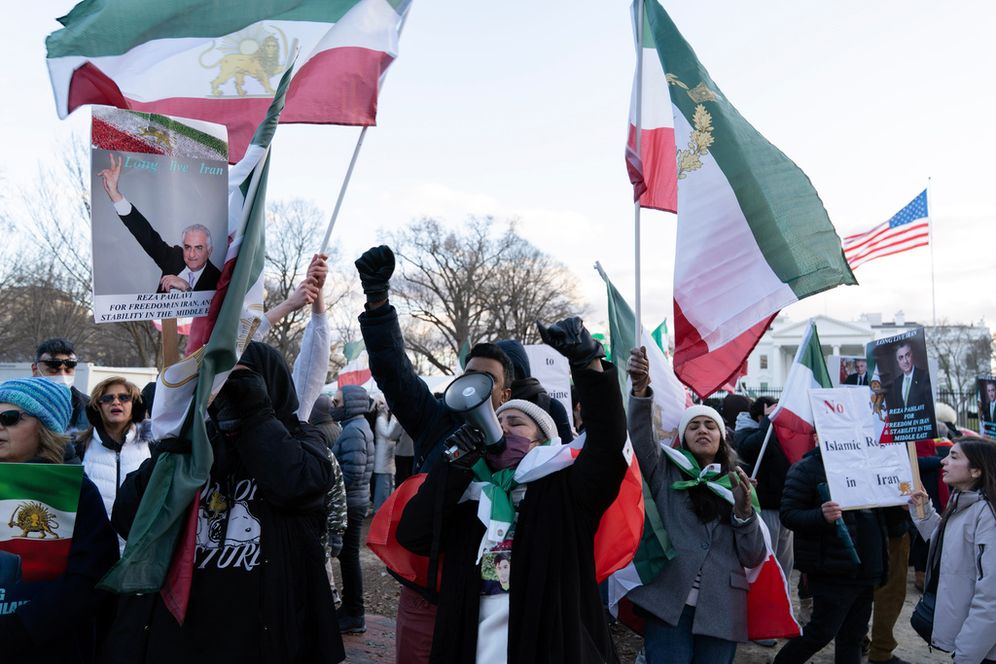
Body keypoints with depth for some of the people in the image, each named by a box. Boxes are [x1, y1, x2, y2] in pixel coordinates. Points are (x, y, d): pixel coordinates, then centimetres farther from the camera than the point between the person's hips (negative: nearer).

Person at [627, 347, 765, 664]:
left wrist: (744, 512, -8)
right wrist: (640, 390, -30)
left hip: (721, 611, 2)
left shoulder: (737, 484, 13)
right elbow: (640, 437, -13)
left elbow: (754, 558, 8)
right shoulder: (666, 470, 8)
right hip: (669, 604, -2)